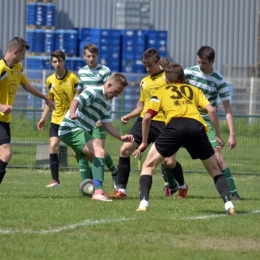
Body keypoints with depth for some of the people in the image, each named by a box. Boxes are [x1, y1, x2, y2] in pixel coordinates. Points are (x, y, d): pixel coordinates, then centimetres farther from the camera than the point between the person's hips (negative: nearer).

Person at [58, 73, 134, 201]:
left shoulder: (107, 104, 16)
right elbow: (76, 101, -28)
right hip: (72, 129, -11)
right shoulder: (93, 93, -13)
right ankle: (98, 191, -37)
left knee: (97, 160, 24)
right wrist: (72, 113, -49)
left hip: (82, 132, 11)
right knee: (100, 152, -26)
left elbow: (106, 123, 14)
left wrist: (121, 137, 1)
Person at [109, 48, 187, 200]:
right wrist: (128, 116, 12)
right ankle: (121, 190, -6)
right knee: (125, 149, -12)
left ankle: (182, 186, 26)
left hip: (162, 123, -5)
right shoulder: (144, 82, 19)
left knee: (169, 161, -6)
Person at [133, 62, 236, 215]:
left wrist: (144, 142, 28)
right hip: (197, 126, 2)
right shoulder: (194, 90, 32)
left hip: (174, 125, -2)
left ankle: (144, 203, -1)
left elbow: (147, 117, 17)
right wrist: (218, 136, 22)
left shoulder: (161, 92, 28)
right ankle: (228, 204, -1)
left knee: (148, 166, 16)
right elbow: (211, 111, 16)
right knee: (214, 169, 18)